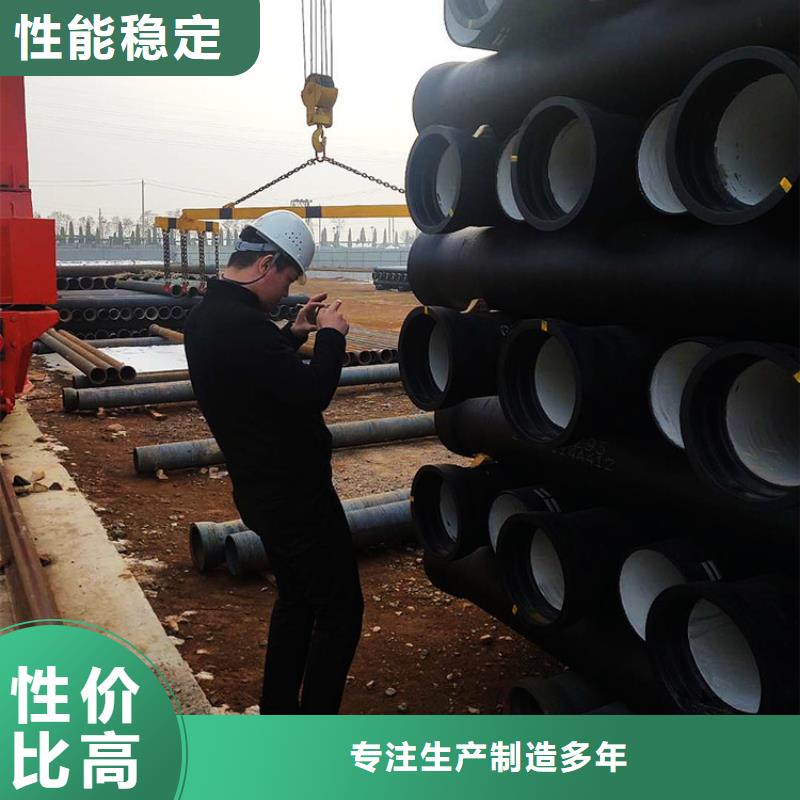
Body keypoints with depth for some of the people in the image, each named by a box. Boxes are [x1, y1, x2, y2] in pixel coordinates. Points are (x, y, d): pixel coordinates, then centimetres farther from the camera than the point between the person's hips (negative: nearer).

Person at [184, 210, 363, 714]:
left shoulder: (207, 316, 7)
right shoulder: (241, 324, -26)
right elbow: (312, 392, -26)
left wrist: (295, 333, 11)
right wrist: (331, 334, -12)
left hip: (263, 489, 10)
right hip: (295, 493, -10)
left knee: (296, 598, 24)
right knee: (340, 613, 3)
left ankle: (277, 716, 35)